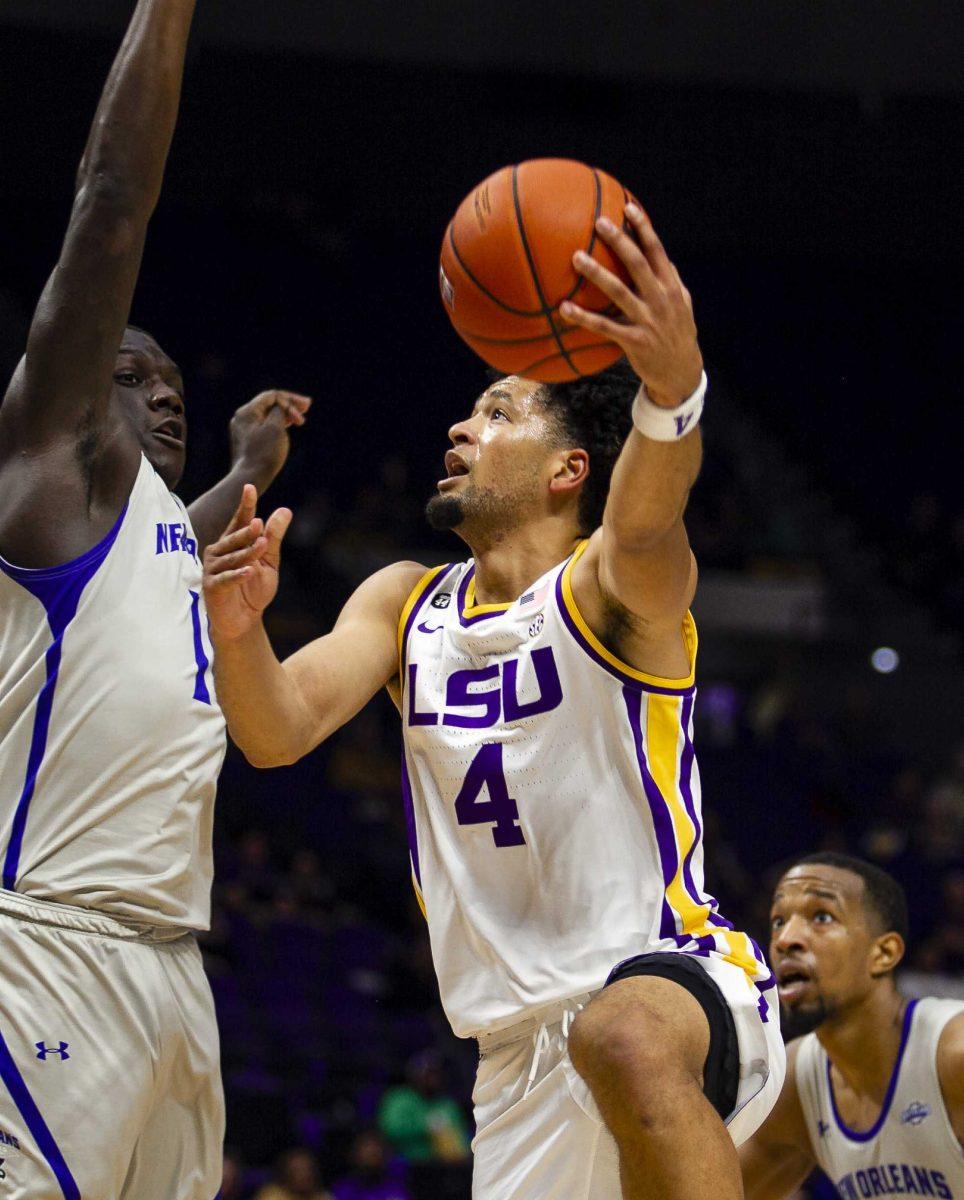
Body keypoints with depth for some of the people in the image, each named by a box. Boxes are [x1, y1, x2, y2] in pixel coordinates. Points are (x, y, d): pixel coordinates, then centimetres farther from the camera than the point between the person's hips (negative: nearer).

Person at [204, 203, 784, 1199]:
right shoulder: (404, 604, 12)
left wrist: (671, 393, -56)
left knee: (626, 1036, -40)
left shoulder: (606, 589, -7)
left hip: (677, 976, -7)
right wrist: (237, 631, -27)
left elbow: (642, 528, -32)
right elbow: (279, 731, -4)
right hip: (523, 1059, 7)